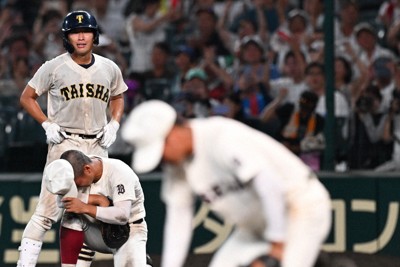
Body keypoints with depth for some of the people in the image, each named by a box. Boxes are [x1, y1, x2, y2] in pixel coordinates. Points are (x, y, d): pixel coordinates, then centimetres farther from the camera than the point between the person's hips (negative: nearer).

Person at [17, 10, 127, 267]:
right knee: (48, 211, -14)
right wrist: (47, 124, -6)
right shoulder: (54, 67, -5)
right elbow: (27, 97, 5)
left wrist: (114, 124, 6)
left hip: (97, 145, 4)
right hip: (64, 143, -4)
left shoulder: (110, 69, 6)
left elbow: (117, 98, 23)